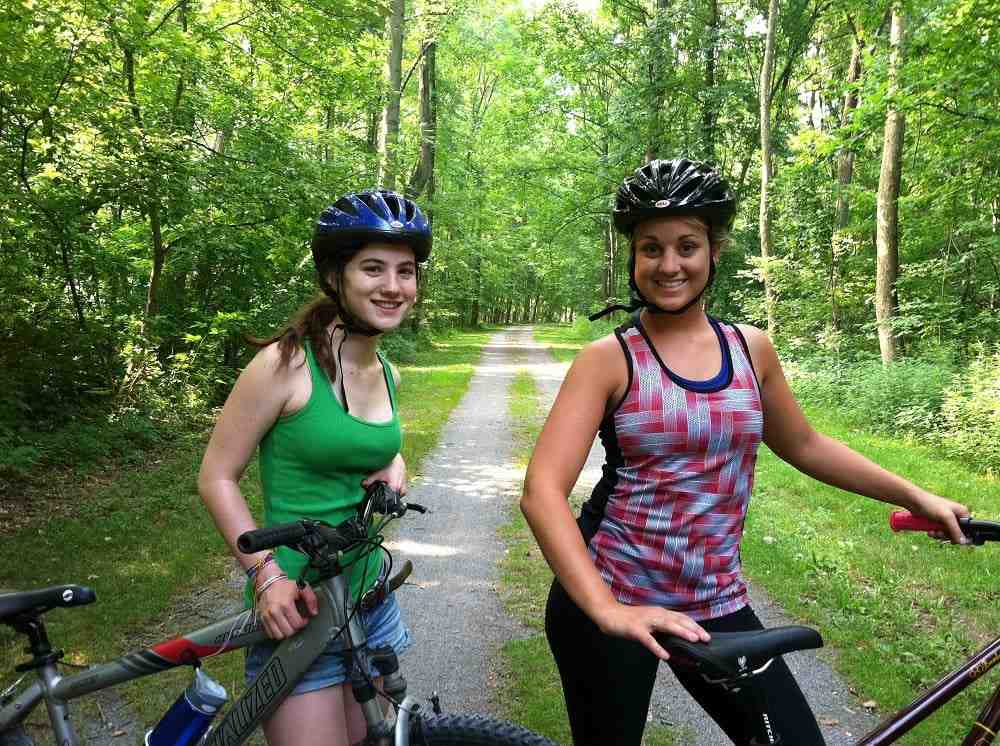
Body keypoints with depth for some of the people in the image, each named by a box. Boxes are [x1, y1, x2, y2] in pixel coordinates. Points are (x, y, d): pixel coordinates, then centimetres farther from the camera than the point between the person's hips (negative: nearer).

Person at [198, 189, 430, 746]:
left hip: (369, 592, 7)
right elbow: (217, 478, -11)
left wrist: (394, 466, 0)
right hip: (295, 604, -6)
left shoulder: (388, 374, 3)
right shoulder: (286, 362, -16)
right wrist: (268, 574, -20)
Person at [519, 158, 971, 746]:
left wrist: (916, 496, 17)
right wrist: (607, 609, -31)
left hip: (715, 605, 4)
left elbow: (805, 446, 19)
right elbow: (542, 491, -20)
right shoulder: (609, 360, -11)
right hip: (607, 606, -3)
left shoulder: (751, 349, 3)